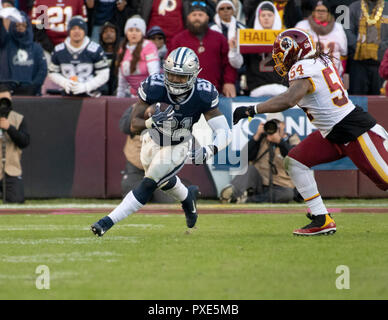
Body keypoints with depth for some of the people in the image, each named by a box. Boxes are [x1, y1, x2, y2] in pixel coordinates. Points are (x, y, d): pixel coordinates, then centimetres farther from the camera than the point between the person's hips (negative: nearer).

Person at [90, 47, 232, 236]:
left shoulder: (203, 95, -31)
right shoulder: (154, 87, -31)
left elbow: (224, 132, -31)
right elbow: (134, 125, -28)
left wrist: (209, 151, -50)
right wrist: (152, 122, -51)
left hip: (178, 148, -3)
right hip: (153, 141, 3)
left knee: (148, 185, -14)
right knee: (164, 181, 26)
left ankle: (108, 222, -6)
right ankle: (187, 197, 59)